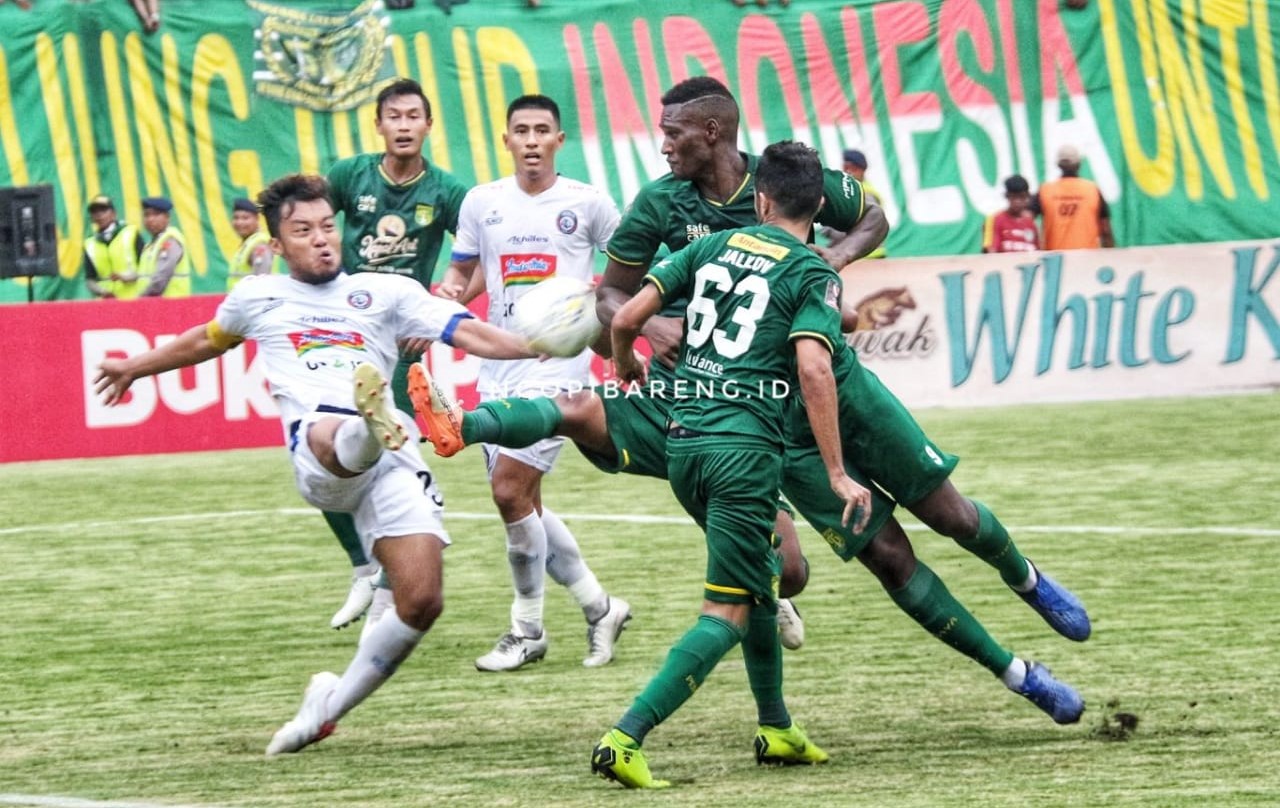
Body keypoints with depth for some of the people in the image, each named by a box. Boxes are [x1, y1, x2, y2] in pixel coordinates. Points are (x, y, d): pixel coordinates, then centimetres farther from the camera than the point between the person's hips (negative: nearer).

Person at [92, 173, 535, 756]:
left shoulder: (387, 293, 22)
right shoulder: (258, 298, 27)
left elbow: (470, 333, 10)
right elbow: (207, 340, 48)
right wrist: (135, 368, 62)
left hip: (395, 461, 1)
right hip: (317, 453, -1)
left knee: (421, 602, -13)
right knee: (337, 437, -41)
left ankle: (329, 706, 6)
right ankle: (369, 426, -80)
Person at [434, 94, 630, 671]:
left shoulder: (588, 204, 0)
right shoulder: (481, 202, 9)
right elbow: (461, 270, 19)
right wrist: (450, 290, -3)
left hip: (559, 361, -5)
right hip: (498, 366, 5)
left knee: (511, 489, -15)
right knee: (522, 502, 6)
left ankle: (527, 630, -2)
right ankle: (599, 607, 23)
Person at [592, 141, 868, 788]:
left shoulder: (713, 247, 12)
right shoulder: (813, 275, -2)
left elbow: (627, 318, 8)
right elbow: (813, 370, -15)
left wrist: (625, 367, 32)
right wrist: (838, 475, -13)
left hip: (683, 439, 6)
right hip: (745, 447, -6)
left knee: (758, 580, 25)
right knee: (727, 612, -4)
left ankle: (776, 729, 32)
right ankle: (625, 740, -19)